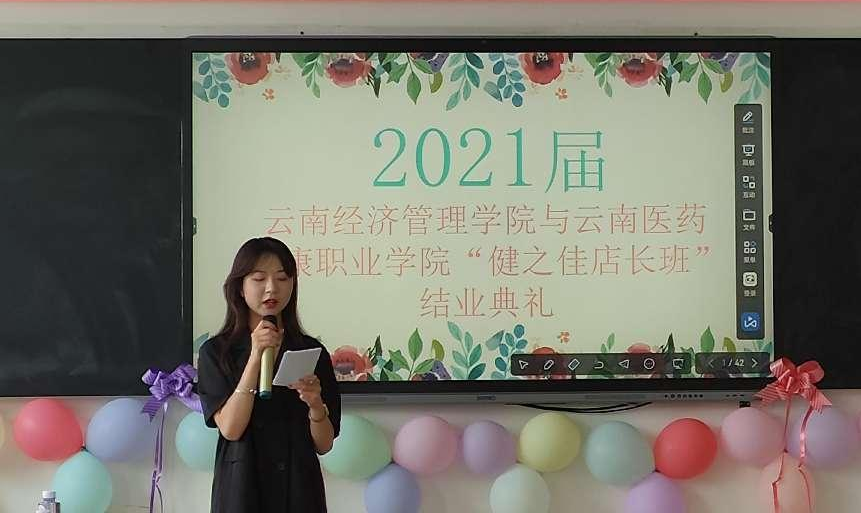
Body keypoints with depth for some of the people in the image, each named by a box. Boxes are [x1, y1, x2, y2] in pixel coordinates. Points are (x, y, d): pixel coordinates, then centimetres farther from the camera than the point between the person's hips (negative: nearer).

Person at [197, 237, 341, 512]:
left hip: (299, 488, 2)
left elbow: (323, 445, 0)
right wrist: (255, 356, -19)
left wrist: (315, 404, -19)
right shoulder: (216, 352, -2)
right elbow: (230, 428, -14)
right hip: (242, 487, -1)